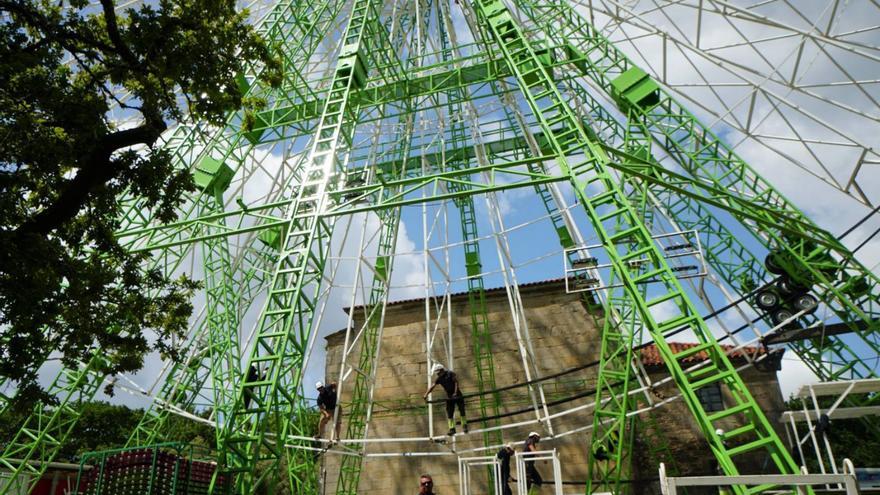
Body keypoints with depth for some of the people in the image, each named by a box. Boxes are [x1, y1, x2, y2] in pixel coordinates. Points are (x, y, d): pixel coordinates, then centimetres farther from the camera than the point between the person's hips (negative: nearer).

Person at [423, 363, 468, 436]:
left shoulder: (450, 373, -10)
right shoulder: (439, 378, 3)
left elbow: (456, 382, -17)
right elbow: (432, 386, -2)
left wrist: (455, 392, -27)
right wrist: (426, 394, -13)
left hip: (457, 395, -4)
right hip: (449, 397, 4)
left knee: (462, 410, 1)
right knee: (449, 413, 0)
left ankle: (464, 426, 13)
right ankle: (452, 429, 3)